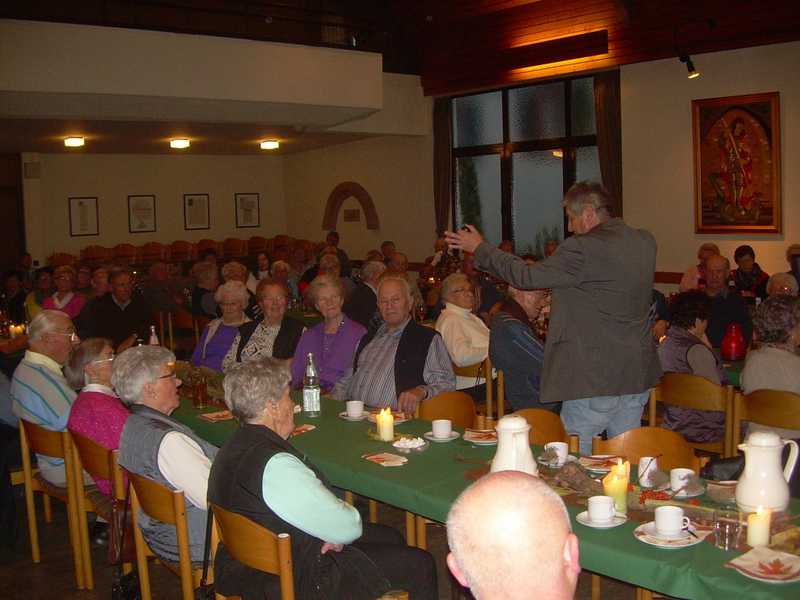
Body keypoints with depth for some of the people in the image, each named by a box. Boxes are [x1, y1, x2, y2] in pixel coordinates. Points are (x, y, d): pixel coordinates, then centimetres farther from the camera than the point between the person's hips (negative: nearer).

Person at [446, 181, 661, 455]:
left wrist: (480, 248, 1)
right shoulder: (645, 242, 5)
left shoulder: (583, 249, -18)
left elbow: (526, 276, -11)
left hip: (593, 379, -8)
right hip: (639, 374, 8)